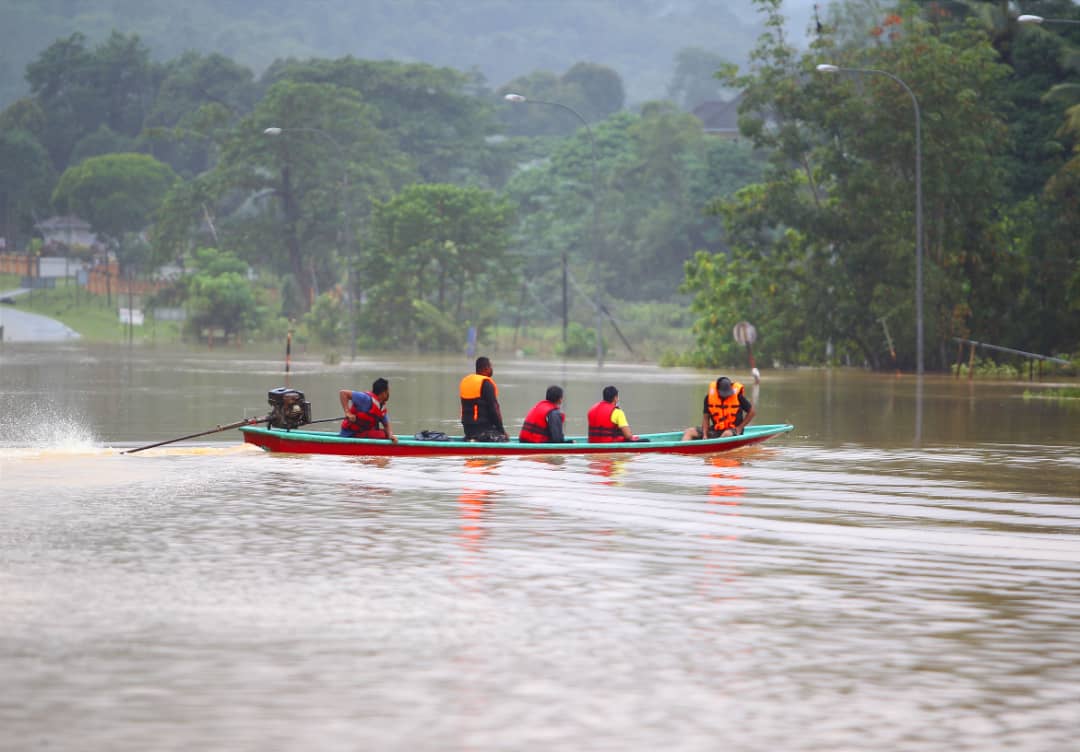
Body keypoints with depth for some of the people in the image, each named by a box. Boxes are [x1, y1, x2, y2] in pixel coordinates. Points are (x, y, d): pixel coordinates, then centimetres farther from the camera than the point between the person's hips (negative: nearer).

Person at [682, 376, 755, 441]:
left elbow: (752, 412, 0)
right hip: (715, 430, 4)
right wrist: (705, 435, -9)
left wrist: (740, 428, -6)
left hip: (733, 431, -4)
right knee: (689, 432, -12)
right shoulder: (709, 397, -3)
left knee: (727, 434, -40)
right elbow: (706, 417, 3)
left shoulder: (738, 396, -10)